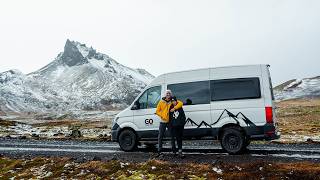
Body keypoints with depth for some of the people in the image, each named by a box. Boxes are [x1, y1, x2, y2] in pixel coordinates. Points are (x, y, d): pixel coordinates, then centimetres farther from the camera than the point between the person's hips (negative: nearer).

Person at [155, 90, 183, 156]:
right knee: (160, 136, 2)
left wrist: (174, 108, -26)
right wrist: (162, 116, -11)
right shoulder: (161, 102, 3)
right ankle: (159, 151, 10)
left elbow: (180, 103, -14)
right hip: (163, 121, 0)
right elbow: (157, 111, 4)